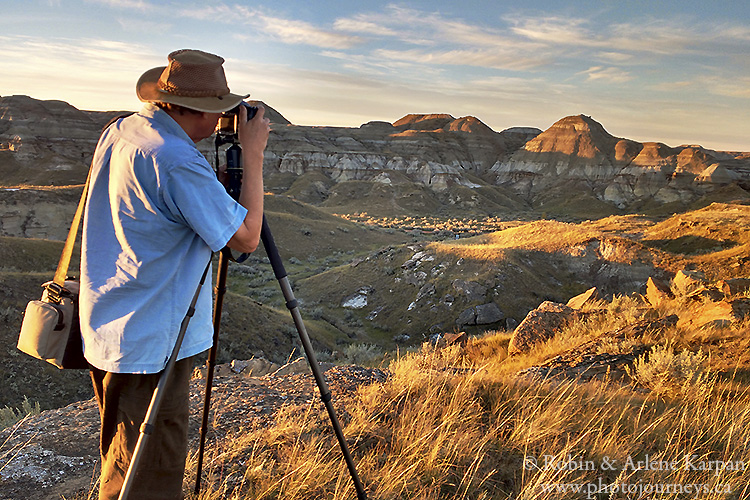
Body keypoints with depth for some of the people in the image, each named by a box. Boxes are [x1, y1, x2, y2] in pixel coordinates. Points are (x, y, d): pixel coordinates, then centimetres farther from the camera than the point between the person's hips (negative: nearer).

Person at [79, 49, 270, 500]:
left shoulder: (119, 133, 5)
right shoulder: (177, 161, -24)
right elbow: (245, 237, -19)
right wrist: (253, 155, -12)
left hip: (106, 328, 10)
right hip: (150, 343, -10)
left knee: (123, 460, 26)